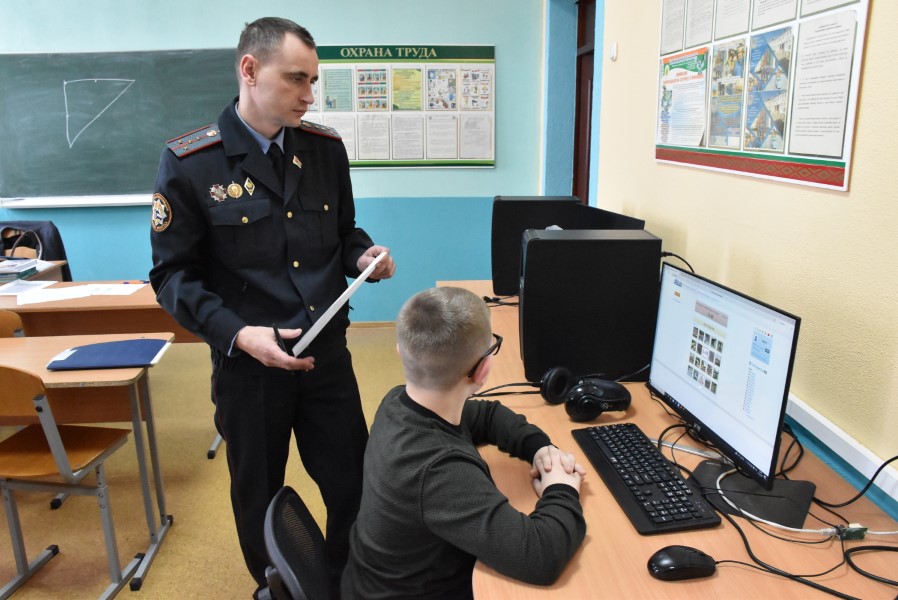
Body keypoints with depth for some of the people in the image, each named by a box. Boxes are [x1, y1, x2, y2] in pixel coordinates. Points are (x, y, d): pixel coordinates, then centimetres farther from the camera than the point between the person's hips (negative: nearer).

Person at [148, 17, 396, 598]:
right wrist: (239, 334, -23)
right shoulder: (188, 162, -10)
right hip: (248, 363, -3)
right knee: (260, 498, 18)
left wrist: (363, 254, -10)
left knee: (355, 486, 12)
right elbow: (173, 275, -9)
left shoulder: (327, 148, 2)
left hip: (328, 354, 3)